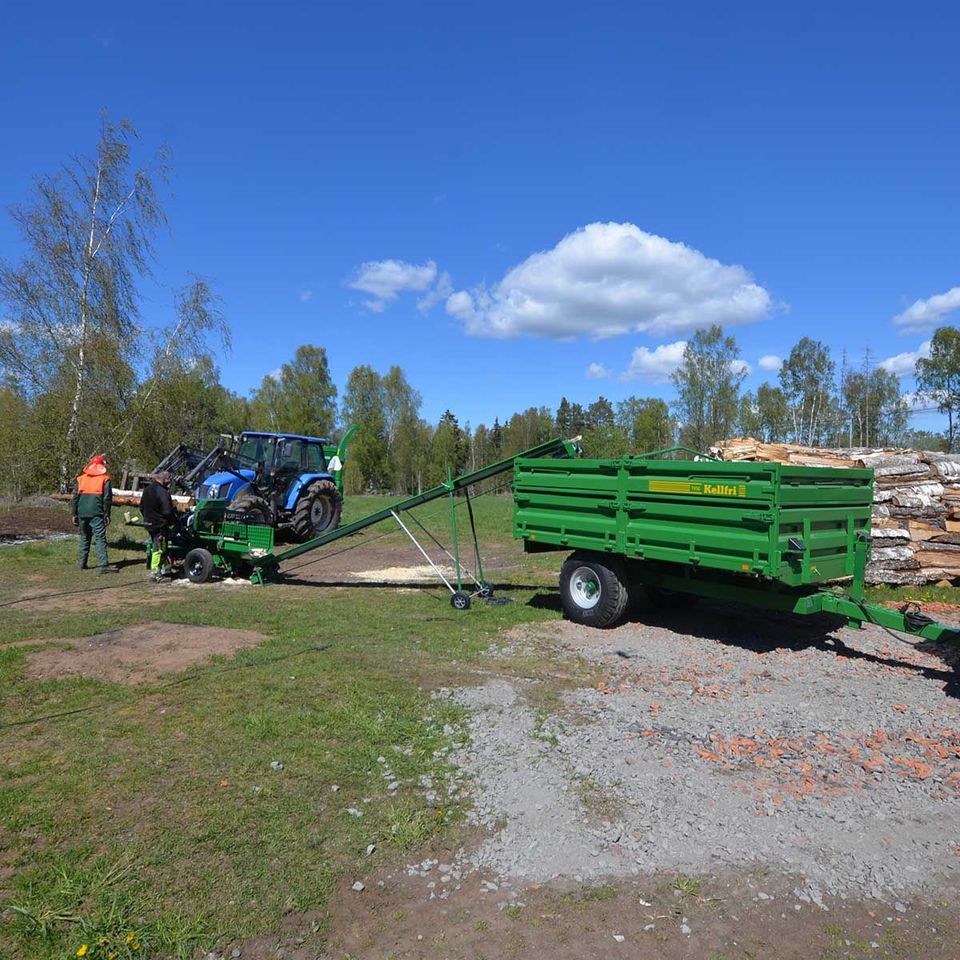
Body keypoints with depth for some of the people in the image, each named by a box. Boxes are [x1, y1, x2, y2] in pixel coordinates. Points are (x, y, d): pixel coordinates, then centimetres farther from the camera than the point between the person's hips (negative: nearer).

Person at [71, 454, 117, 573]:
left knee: (84, 537, 17)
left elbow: (75, 497, 12)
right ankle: (103, 565, -15)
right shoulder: (104, 479, 1)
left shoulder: (81, 478, 12)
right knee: (100, 538, -7)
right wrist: (107, 514, 2)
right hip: (97, 513, -4)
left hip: (82, 513, 4)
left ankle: (83, 563, 20)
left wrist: (74, 514, 15)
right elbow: (107, 498, -3)